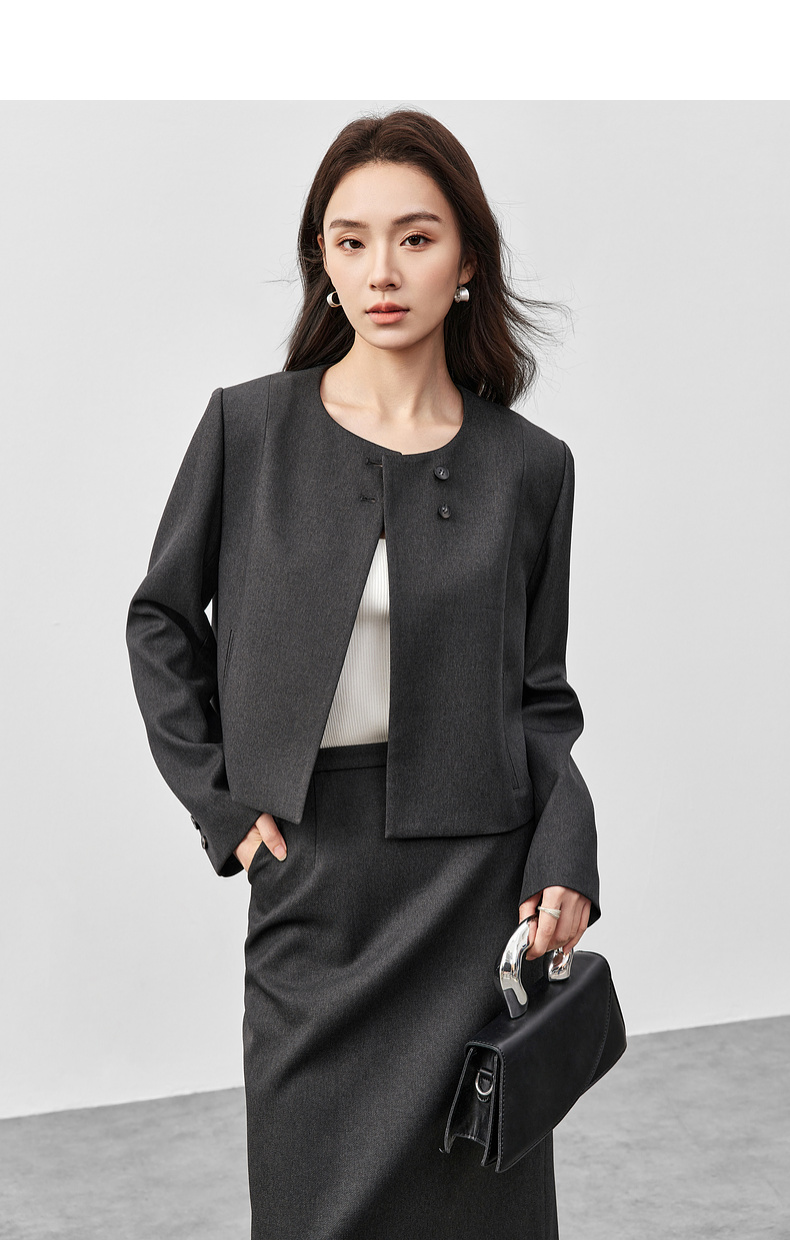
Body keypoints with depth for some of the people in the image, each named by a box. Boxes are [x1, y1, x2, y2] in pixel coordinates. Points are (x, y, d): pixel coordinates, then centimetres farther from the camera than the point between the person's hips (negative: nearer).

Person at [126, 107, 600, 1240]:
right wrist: (218, 801, 0)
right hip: (310, 872, 0)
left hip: (474, 869, 0)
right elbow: (162, 619, 8)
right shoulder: (249, 427, -2)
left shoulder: (528, 466, 0)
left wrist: (566, 859, -9)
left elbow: (540, 694, 5)